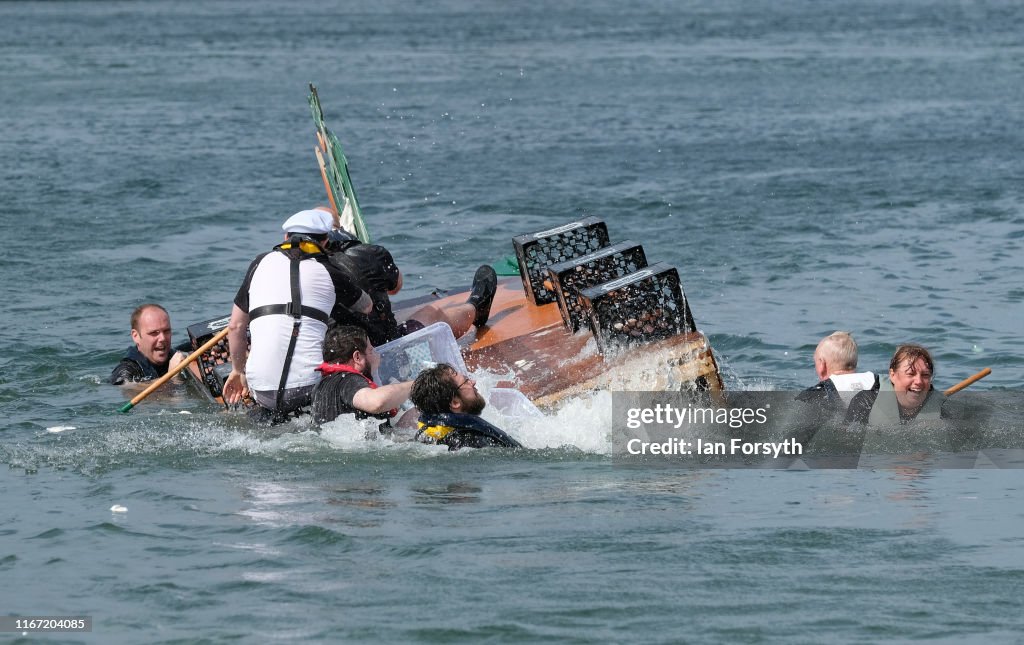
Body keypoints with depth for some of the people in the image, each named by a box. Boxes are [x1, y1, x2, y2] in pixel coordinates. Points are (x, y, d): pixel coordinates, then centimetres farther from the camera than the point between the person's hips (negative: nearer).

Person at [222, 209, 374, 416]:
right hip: (311, 385, -4)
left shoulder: (261, 263, 13)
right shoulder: (330, 273, 9)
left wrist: (238, 370, 31)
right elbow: (367, 306, 29)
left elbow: (235, 326, 17)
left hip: (263, 392, 4)